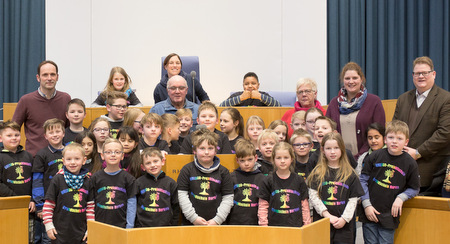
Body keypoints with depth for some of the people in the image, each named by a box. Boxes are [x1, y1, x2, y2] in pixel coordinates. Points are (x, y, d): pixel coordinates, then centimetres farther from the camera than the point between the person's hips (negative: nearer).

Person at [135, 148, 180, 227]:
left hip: (165, 226, 0)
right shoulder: (139, 183, 3)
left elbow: (175, 207, 7)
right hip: (143, 226, 0)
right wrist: (136, 226, 1)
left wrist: (173, 225, 2)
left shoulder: (170, 183, 4)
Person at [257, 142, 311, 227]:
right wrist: (264, 228, -1)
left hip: (296, 226, 1)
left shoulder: (299, 180, 6)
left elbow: (305, 206, 9)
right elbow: (262, 207, 3)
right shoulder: (268, 181, 2)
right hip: (274, 226, -1)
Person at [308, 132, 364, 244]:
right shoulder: (318, 172, 4)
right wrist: (327, 215, -10)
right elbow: (313, 196, -2)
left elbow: (353, 199, 3)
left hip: (344, 224, 1)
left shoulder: (350, 174, 6)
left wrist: (344, 219, -8)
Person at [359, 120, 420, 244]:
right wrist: (366, 205, -5)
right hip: (369, 212, 1)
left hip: (390, 216, 0)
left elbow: (414, 188, 9)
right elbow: (363, 180, 1)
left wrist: (401, 198, -10)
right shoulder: (375, 156, -2)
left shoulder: (410, 163, -2)